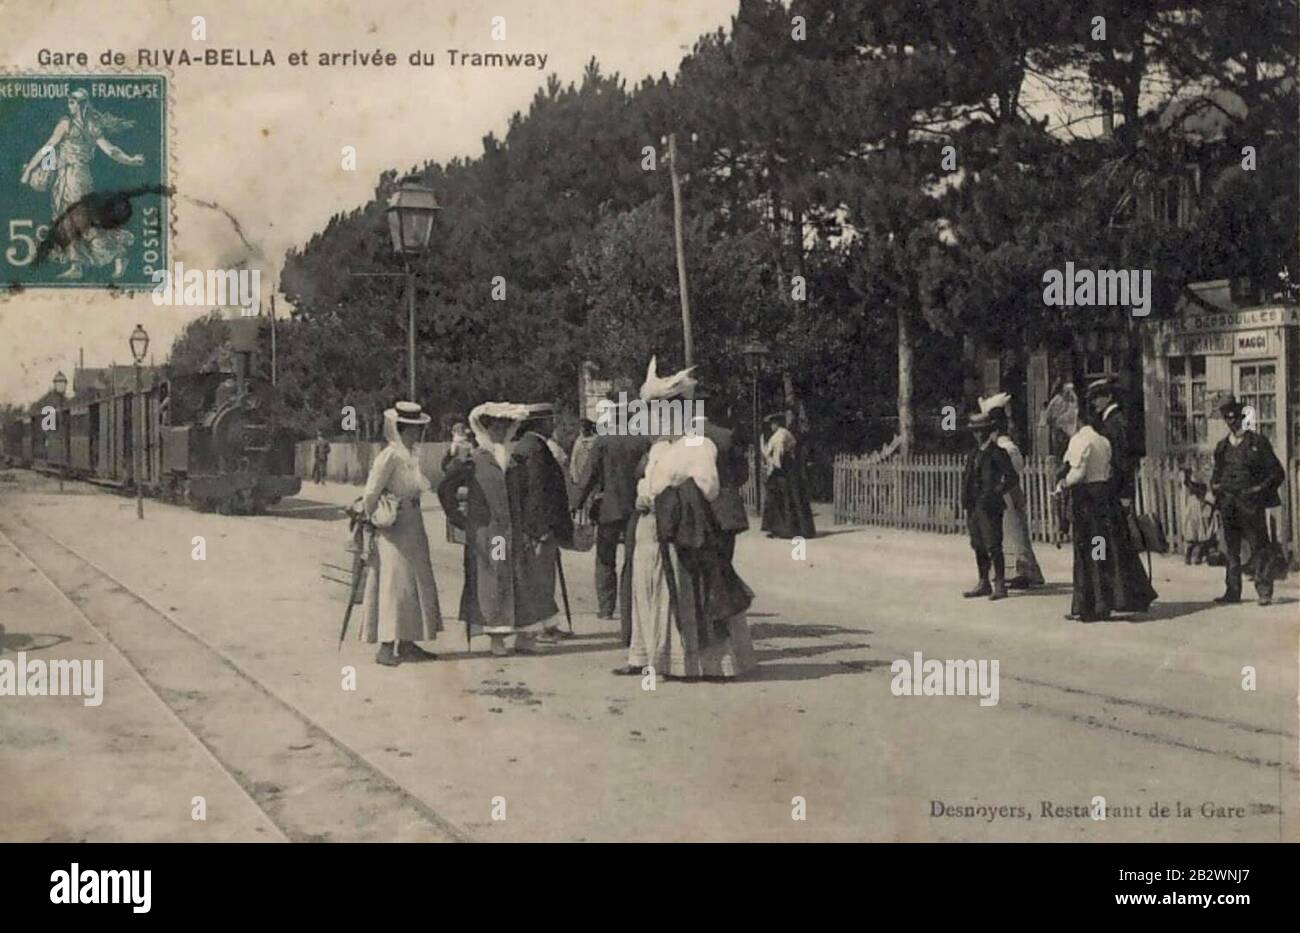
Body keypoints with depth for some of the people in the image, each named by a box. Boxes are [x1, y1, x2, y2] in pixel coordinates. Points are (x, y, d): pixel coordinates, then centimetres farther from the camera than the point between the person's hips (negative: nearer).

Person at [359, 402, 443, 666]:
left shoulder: (411, 456, 13)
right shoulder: (390, 456, -14)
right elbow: (371, 493, -18)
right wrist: (373, 521, -8)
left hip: (413, 529, 9)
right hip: (393, 530, -9)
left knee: (415, 582, 10)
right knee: (395, 585, -8)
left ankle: (407, 644, 16)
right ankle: (386, 646, -4)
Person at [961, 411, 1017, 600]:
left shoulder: (997, 453, -6)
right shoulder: (973, 454, 17)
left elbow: (1011, 477, -10)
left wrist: (997, 492, -16)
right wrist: (966, 500, 8)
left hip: (990, 507, -8)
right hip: (974, 507, 8)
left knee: (993, 546, -8)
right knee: (979, 547, 12)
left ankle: (1000, 585, -4)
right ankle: (983, 584, 20)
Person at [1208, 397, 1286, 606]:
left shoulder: (1258, 442, 0)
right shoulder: (1222, 446, 13)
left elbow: (1277, 472, 1)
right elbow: (1217, 473, 25)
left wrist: (1261, 488, -11)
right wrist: (1214, 486, 4)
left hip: (1251, 504, -4)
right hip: (1228, 506, 4)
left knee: (1258, 548, -4)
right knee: (1231, 550, 7)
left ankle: (1264, 592, -1)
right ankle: (1232, 591, 13)